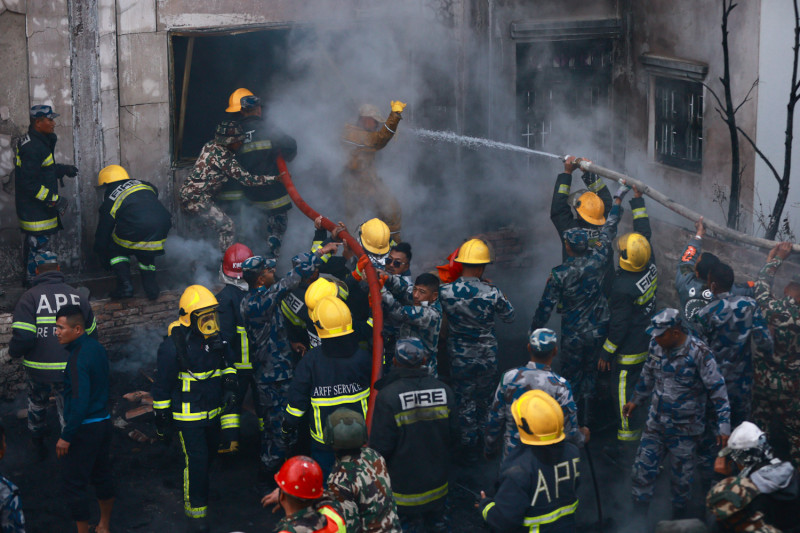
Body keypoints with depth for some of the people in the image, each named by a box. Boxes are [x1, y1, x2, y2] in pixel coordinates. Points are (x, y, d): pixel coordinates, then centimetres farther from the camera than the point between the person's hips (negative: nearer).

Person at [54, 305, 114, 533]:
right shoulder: (97, 348, 4)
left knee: (74, 485, 1)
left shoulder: (78, 358, -23)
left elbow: (80, 401, -26)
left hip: (84, 428, -9)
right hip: (103, 421, 9)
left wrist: (66, 436, -21)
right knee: (102, 475, 20)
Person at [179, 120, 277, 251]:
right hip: (197, 199, -9)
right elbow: (246, 178, -17)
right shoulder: (223, 156, -17)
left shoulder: (210, 145, 8)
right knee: (228, 228, -5)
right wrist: (275, 179, -15)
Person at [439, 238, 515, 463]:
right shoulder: (492, 293, -22)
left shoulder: (446, 292, -21)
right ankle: (484, 438, 45)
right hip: (487, 357, 1)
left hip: (459, 358, -1)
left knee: (464, 401, 15)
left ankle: (469, 444, 22)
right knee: (483, 398, 25)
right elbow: (509, 316, -4)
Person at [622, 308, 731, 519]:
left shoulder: (699, 353, -20)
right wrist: (635, 400, 26)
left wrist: (724, 426, -21)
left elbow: (717, 389, -18)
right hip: (655, 423, 5)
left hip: (685, 429, -5)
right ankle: (638, 515, 22)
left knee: (681, 476, 9)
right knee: (643, 467, 7)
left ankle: (680, 515, 31)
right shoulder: (657, 345, -2)